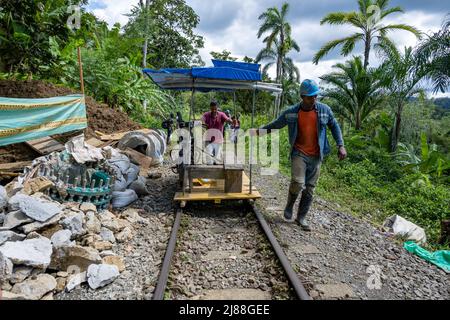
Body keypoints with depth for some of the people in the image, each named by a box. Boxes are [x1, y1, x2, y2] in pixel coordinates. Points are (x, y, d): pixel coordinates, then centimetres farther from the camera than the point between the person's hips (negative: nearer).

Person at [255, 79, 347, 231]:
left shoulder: (325, 110, -1)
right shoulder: (291, 112, -4)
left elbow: (334, 126, 11)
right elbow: (277, 124, 10)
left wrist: (341, 146, 2)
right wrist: (261, 130, 13)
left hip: (316, 156, 2)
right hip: (299, 153, -2)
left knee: (309, 189, 7)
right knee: (298, 183, -21)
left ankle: (301, 218, 23)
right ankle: (289, 205, 10)